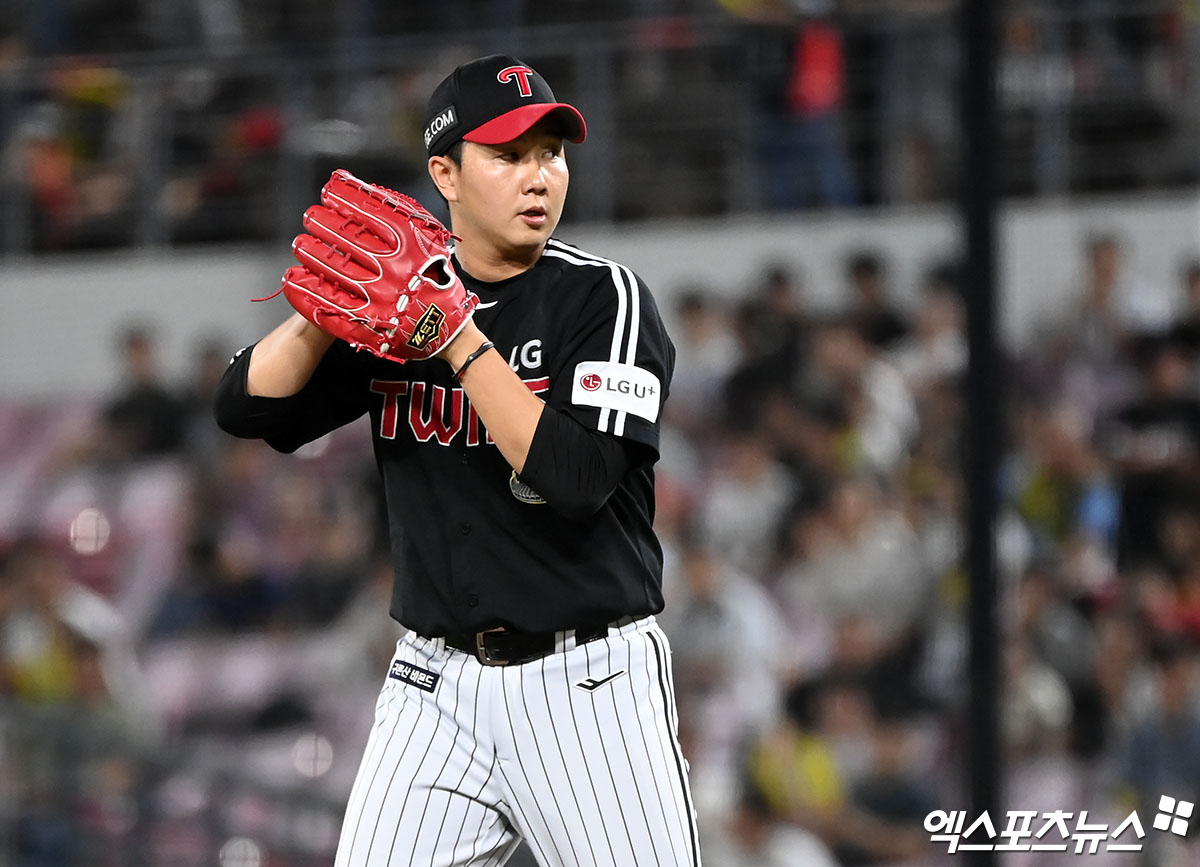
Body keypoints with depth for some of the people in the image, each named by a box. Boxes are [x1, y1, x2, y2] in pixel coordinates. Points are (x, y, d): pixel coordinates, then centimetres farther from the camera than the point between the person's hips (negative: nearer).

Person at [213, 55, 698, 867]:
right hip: (437, 683, 4)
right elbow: (247, 406, 2)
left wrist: (460, 337, -21)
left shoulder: (605, 297, -7)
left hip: (587, 680, -4)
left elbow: (575, 479, -20)